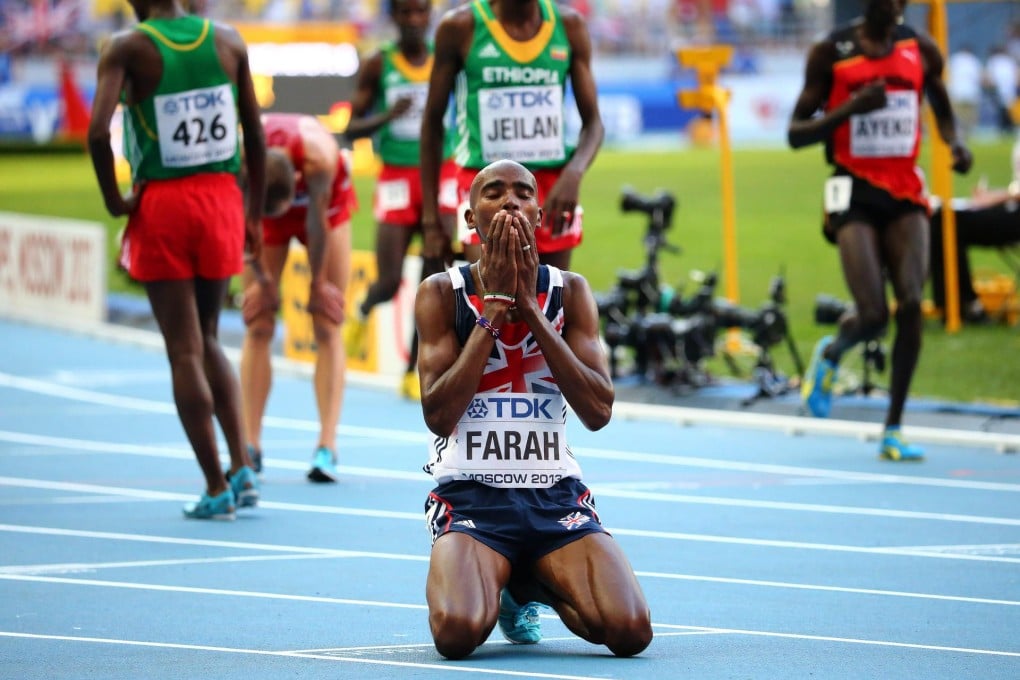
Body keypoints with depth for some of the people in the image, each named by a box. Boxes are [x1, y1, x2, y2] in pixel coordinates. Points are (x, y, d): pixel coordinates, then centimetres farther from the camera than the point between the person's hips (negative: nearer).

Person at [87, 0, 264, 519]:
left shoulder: (127, 48, -8)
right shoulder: (228, 42, 4)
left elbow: (98, 131, -22)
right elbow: (256, 134, 7)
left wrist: (114, 200, -8)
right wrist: (254, 214, 15)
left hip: (160, 205, -4)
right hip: (222, 200, 4)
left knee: (185, 352, 3)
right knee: (207, 341, 20)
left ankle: (217, 489, 3)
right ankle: (242, 468, 9)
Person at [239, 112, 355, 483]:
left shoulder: (318, 157, -41)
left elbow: (317, 220, -25)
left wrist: (318, 281, -12)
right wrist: (261, 278, -7)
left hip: (325, 203, -2)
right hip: (259, 203, 2)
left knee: (327, 328, -9)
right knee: (257, 328, -5)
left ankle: (327, 448, -15)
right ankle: (251, 446, -5)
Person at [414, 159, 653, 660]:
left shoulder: (569, 291, 6)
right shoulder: (442, 293, 0)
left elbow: (598, 411, -7)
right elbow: (438, 415, -12)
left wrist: (528, 306, -11)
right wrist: (494, 308, -13)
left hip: (555, 495, 3)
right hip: (470, 491, -2)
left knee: (630, 631, -21)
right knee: (458, 632, -32)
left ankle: (535, 586, 14)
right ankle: (490, 587, 9)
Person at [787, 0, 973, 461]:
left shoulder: (921, 50, 7)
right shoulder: (830, 52, -2)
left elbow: (943, 110, 25)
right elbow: (796, 134, -2)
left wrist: (956, 145, 2)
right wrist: (852, 108, -18)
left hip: (906, 195, 3)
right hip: (854, 193, -3)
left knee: (911, 303, -14)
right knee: (872, 315, -14)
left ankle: (893, 429, -3)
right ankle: (830, 354, 24)